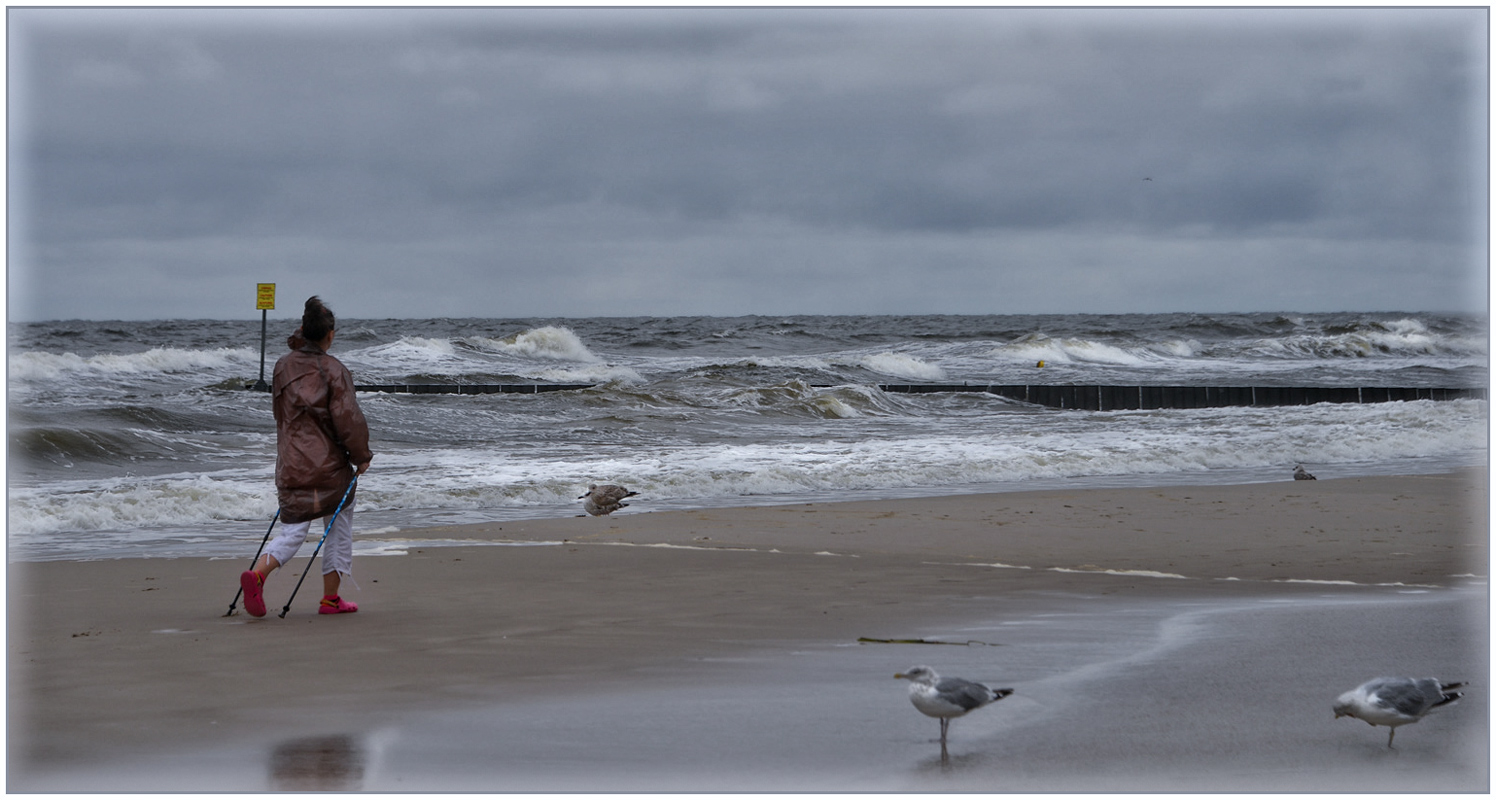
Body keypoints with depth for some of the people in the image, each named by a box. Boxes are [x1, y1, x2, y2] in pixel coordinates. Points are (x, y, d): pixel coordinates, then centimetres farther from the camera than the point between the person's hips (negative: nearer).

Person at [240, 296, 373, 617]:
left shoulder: (283, 367, 5)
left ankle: (257, 574, -21)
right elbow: (348, 419, -13)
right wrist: (361, 456, -1)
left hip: (290, 466, 4)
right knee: (340, 526, 14)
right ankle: (330, 598, 17)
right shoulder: (333, 371, -12)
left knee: (292, 533, 7)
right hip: (330, 466, -4)